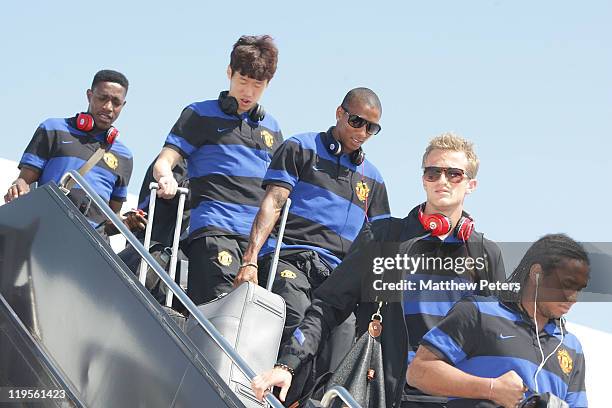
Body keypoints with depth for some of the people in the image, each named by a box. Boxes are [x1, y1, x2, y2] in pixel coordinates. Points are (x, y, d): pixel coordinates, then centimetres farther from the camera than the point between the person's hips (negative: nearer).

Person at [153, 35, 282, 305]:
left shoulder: (271, 128, 25)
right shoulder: (201, 115, 11)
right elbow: (163, 163, 2)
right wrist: (167, 178, -22)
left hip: (261, 234, 5)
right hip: (214, 228, -5)